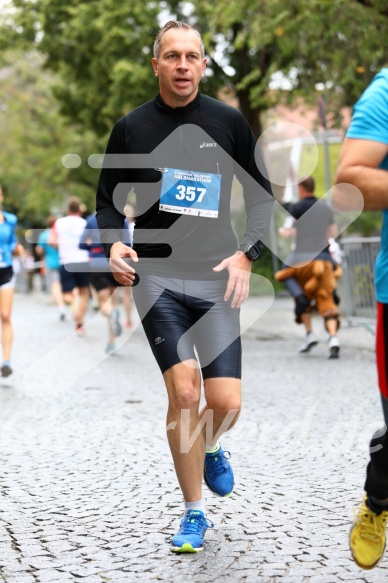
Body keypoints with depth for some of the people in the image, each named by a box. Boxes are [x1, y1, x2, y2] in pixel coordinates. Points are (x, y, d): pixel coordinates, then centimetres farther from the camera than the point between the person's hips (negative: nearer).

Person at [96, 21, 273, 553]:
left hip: (216, 278, 1)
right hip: (156, 275, -1)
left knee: (226, 403, -6)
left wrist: (247, 254, -5)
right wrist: (114, 243, -8)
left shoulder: (228, 122, 3)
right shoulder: (132, 128, 3)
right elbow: (110, 199, 12)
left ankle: (210, 449, 32)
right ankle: (194, 514, 4)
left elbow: (261, 195, 9)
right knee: (183, 393, -13)